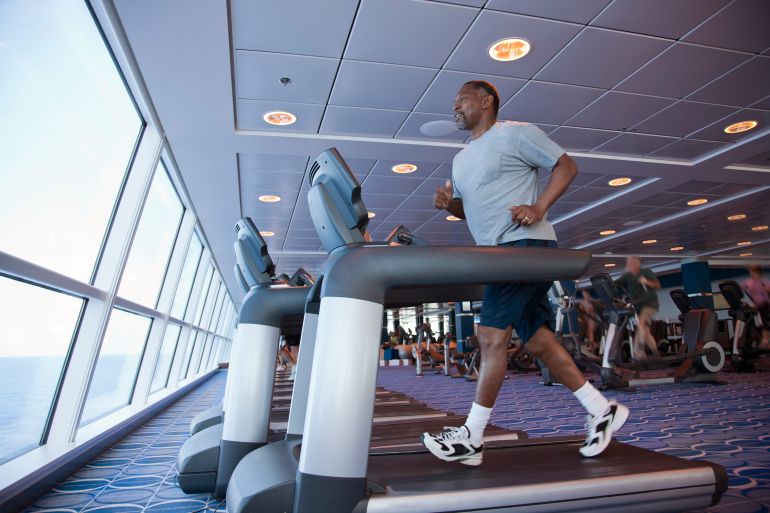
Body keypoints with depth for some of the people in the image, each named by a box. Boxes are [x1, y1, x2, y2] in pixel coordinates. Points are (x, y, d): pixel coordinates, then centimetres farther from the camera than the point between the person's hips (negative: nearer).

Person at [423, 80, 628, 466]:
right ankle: (601, 409, 23)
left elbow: (566, 166, 0)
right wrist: (447, 203, 2)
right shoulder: (462, 159, 23)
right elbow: (468, 209, 25)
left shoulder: (516, 133, 1)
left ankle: (471, 438, -2)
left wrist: (539, 208, -15)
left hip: (526, 244, -9)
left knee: (492, 336, -12)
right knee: (538, 340, 9)